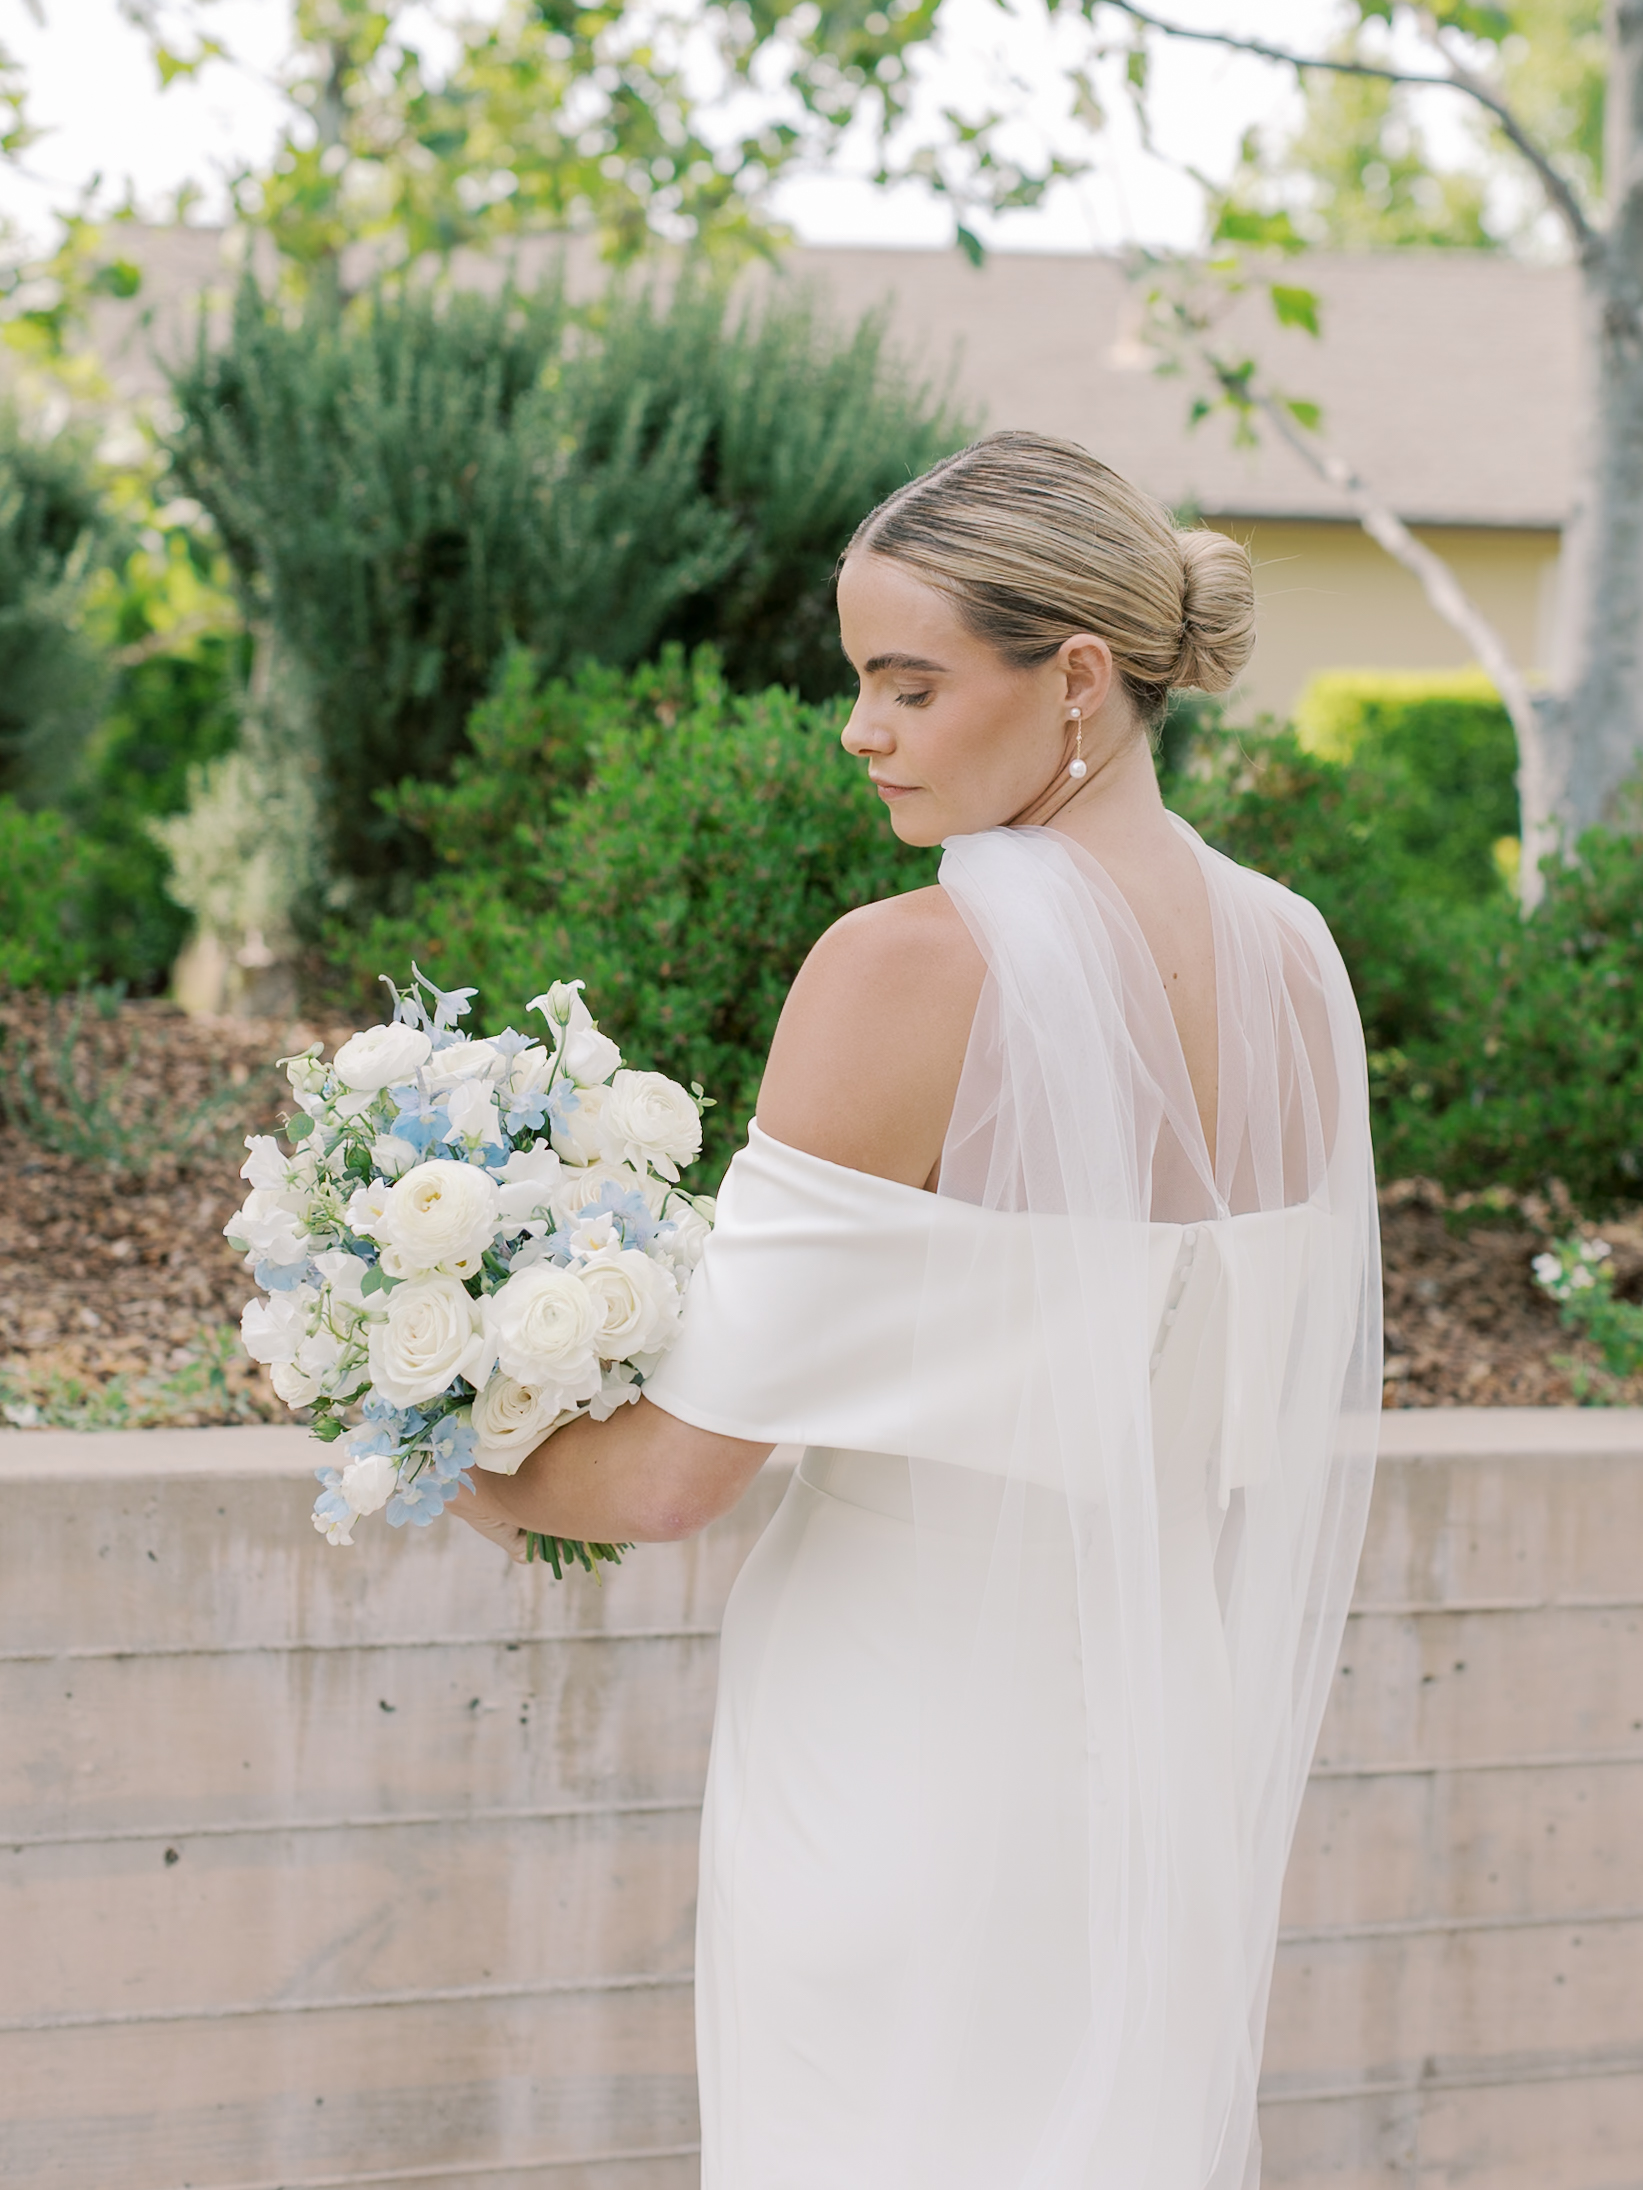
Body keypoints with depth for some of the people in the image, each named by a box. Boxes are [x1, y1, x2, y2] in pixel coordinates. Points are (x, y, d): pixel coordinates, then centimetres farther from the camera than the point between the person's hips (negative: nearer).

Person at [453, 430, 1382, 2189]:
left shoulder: (909, 972, -20)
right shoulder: (1296, 964, 1)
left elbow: (680, 1470, -17)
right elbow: (1308, 1417, 10)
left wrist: (495, 1487, 4)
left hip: (905, 1762, -6)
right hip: (1173, 1762, 6)